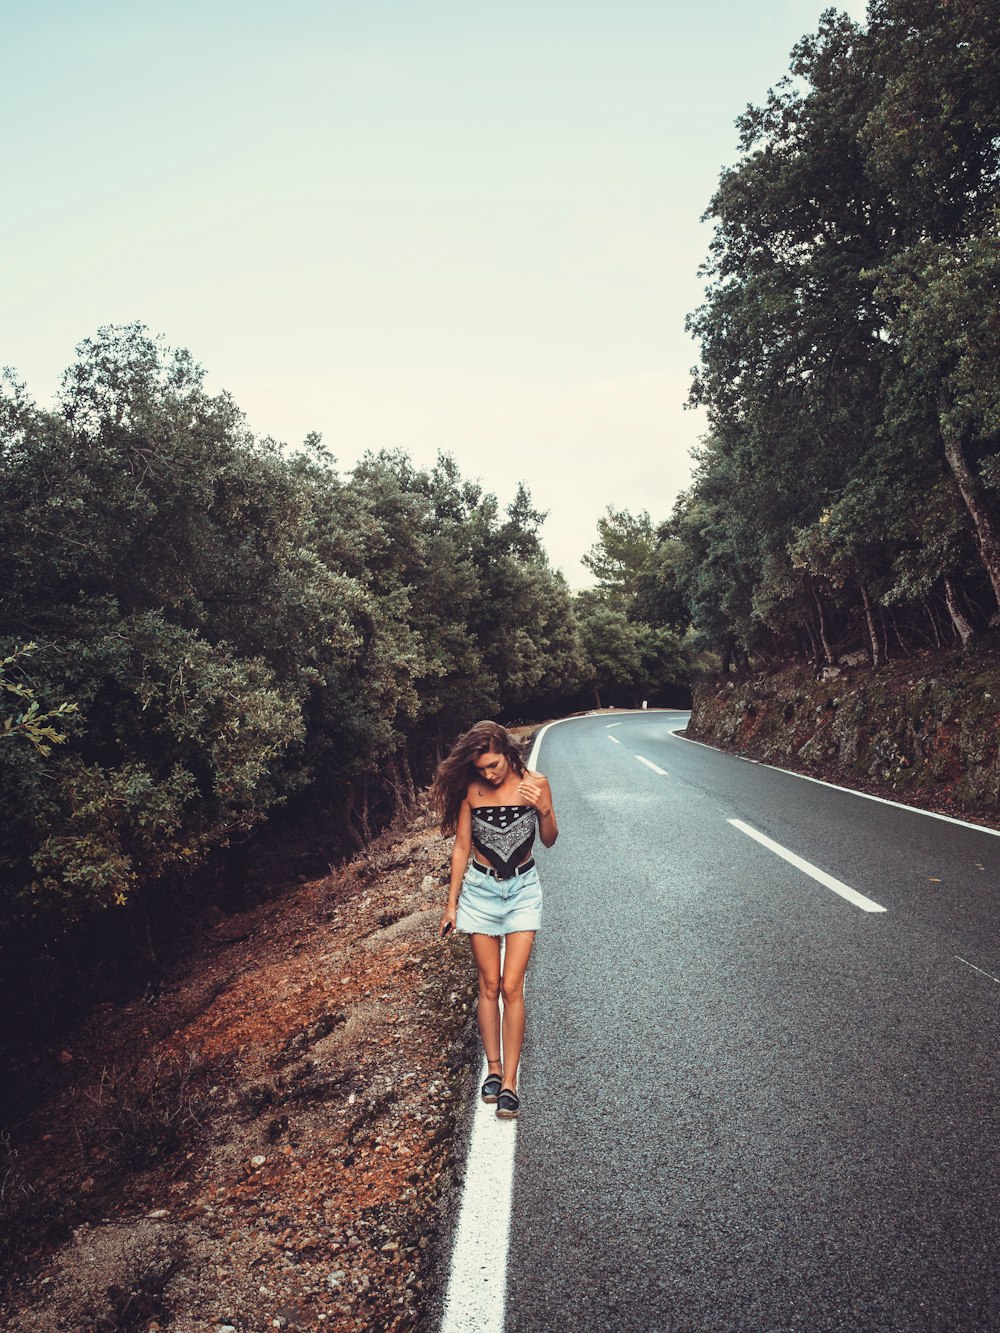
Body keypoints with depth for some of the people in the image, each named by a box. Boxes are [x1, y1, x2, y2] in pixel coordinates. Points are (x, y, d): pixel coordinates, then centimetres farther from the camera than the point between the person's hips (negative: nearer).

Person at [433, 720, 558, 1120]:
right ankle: (493, 1067, 22)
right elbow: (461, 848, -1)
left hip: (523, 889, 0)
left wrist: (544, 810, -20)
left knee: (511, 986, -4)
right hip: (480, 888, 1)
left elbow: (549, 840, 0)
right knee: (489, 985, 7)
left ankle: (510, 1079, 5)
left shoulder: (534, 783, -9)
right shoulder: (471, 790, -9)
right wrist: (452, 903, 2)